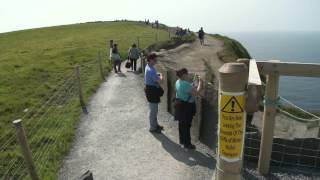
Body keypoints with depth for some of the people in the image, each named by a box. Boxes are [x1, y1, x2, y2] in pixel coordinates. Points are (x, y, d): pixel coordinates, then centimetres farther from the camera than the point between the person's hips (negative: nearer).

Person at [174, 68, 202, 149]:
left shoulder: (178, 82, 4)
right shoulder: (185, 84, -26)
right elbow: (196, 92, -26)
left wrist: (194, 87, 4)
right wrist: (200, 82, -14)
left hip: (179, 104, 10)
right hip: (186, 106, -10)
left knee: (181, 124, 20)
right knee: (186, 125, 3)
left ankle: (182, 140, 36)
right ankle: (187, 144, 16)